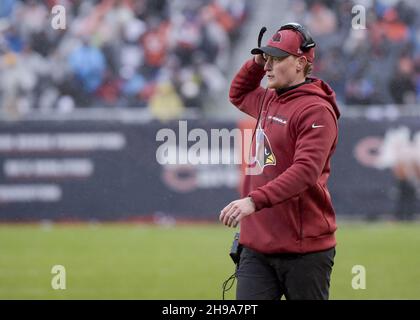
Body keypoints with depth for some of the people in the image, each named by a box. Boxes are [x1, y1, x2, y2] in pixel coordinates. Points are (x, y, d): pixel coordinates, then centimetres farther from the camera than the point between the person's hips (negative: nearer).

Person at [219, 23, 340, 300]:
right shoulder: (269, 101, 16)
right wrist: (257, 62, 18)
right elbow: (239, 95, 39)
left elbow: (305, 171, -23)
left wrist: (255, 201, -34)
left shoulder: (316, 110, -11)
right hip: (256, 247, 7)